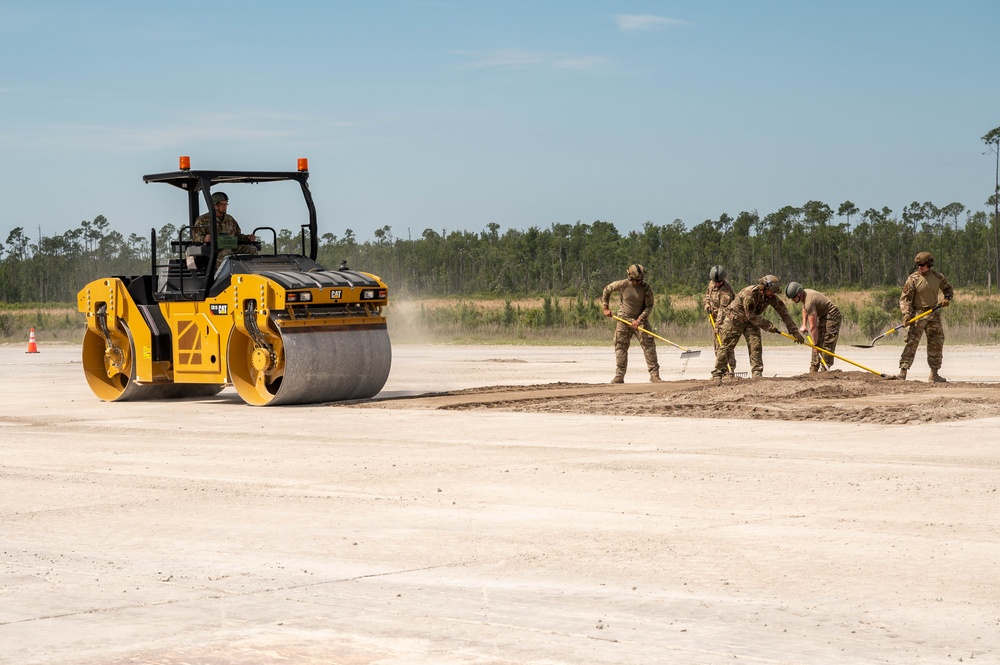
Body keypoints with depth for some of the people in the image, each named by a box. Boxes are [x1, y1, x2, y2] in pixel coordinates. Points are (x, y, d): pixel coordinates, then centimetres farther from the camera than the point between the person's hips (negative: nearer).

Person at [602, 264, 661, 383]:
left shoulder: (647, 288, -12)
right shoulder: (622, 285, -11)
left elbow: (649, 307, -8)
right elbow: (607, 289, 7)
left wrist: (639, 320, -19)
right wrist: (606, 308, 8)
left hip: (640, 320, -1)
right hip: (624, 319, 1)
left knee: (649, 345, -9)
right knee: (620, 347, 0)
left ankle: (654, 375, -6)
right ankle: (619, 376, 6)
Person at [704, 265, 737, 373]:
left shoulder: (726, 290, -24)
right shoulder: (712, 284, 2)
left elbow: (723, 309, -29)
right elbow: (708, 294, 23)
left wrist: (718, 325, -34)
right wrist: (707, 304, 2)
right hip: (715, 319, 8)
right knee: (717, 345, 11)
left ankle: (730, 368, -13)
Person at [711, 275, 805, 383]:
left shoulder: (771, 296, -11)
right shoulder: (749, 293, -32)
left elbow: (783, 313, -5)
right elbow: (751, 316, -28)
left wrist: (794, 331, -6)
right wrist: (768, 326, -23)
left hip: (751, 321, 6)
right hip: (734, 318, -6)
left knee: (756, 346, -8)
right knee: (726, 346, -6)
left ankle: (757, 374, -7)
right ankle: (717, 374, -2)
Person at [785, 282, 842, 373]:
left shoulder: (809, 301, -31)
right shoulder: (804, 294, -2)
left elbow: (813, 326, -29)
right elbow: (804, 308, 23)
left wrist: (815, 344, -25)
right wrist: (804, 325, 19)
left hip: (832, 317, -10)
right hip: (822, 317, 10)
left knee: (827, 345, -14)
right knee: (817, 343, 8)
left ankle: (824, 370, -15)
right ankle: (813, 370, 10)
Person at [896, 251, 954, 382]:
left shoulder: (937, 277, 3)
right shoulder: (913, 279, -7)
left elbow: (948, 289, 19)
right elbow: (905, 298, -8)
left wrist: (947, 298, -3)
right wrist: (906, 313, -23)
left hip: (933, 314, 4)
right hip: (917, 314, -4)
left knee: (937, 343, 6)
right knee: (910, 343, -11)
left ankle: (934, 374, 16)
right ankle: (903, 372, -14)